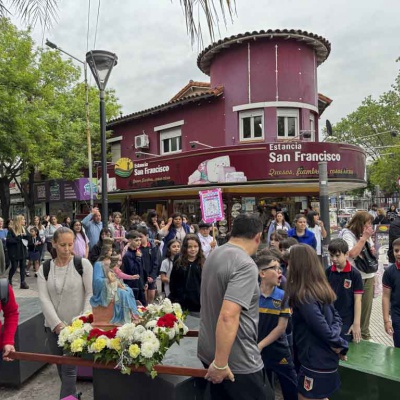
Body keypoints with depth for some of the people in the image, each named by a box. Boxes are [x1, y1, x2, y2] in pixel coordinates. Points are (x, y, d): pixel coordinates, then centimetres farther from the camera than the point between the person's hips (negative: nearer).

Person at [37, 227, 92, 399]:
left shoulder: (83, 264, -7)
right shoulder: (44, 268, 1)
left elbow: (91, 294, -8)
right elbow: (44, 299, -5)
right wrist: (57, 323, -15)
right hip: (53, 326, 4)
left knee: (69, 369, -3)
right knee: (61, 368, 17)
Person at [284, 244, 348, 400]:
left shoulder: (303, 297, -24)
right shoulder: (321, 289, 4)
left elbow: (322, 328, -25)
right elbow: (336, 317, 9)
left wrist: (340, 345, -9)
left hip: (316, 361, -9)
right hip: (325, 358, 9)